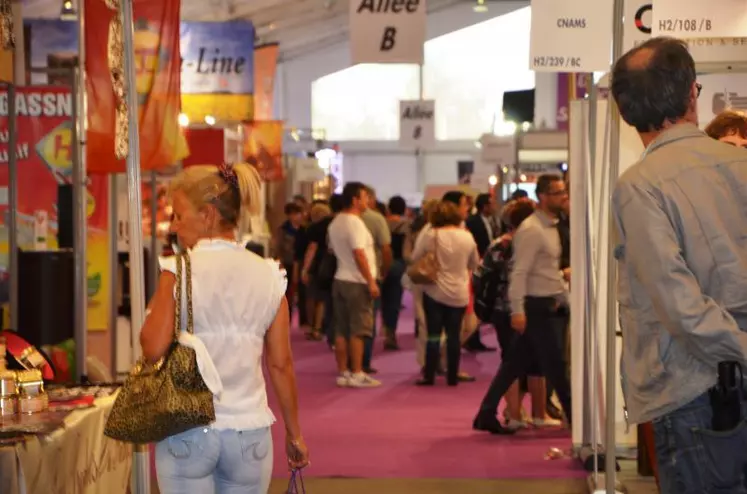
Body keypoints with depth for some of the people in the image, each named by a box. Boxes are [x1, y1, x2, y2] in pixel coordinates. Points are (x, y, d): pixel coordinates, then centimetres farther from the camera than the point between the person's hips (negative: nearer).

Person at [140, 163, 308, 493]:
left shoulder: (178, 270, -8)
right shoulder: (269, 276, 2)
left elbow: (154, 348, -15)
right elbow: (281, 364, 3)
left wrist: (152, 309, 6)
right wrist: (294, 433, 12)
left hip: (188, 431, -3)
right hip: (249, 433, 3)